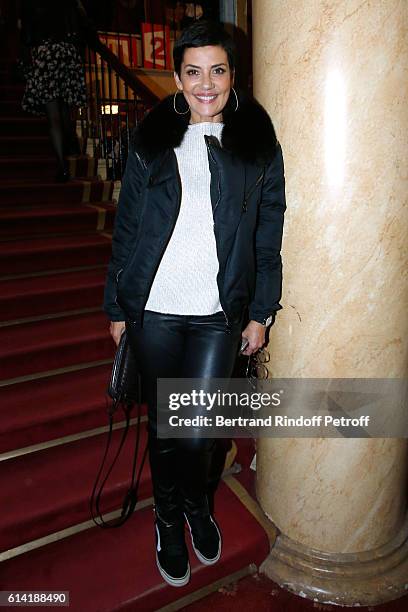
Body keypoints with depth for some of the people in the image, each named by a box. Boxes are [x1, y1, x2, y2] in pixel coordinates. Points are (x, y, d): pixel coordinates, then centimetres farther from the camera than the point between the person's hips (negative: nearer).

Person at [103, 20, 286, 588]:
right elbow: (126, 228, 5)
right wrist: (117, 306, 5)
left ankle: (196, 504, 39)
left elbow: (268, 236, 5)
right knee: (164, 425, 13)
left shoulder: (259, 144, 4)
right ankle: (169, 519, 40)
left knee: (199, 431, 4)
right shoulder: (151, 141, 4)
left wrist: (261, 312, 3)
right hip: (154, 310, 1)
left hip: (219, 313, 0)